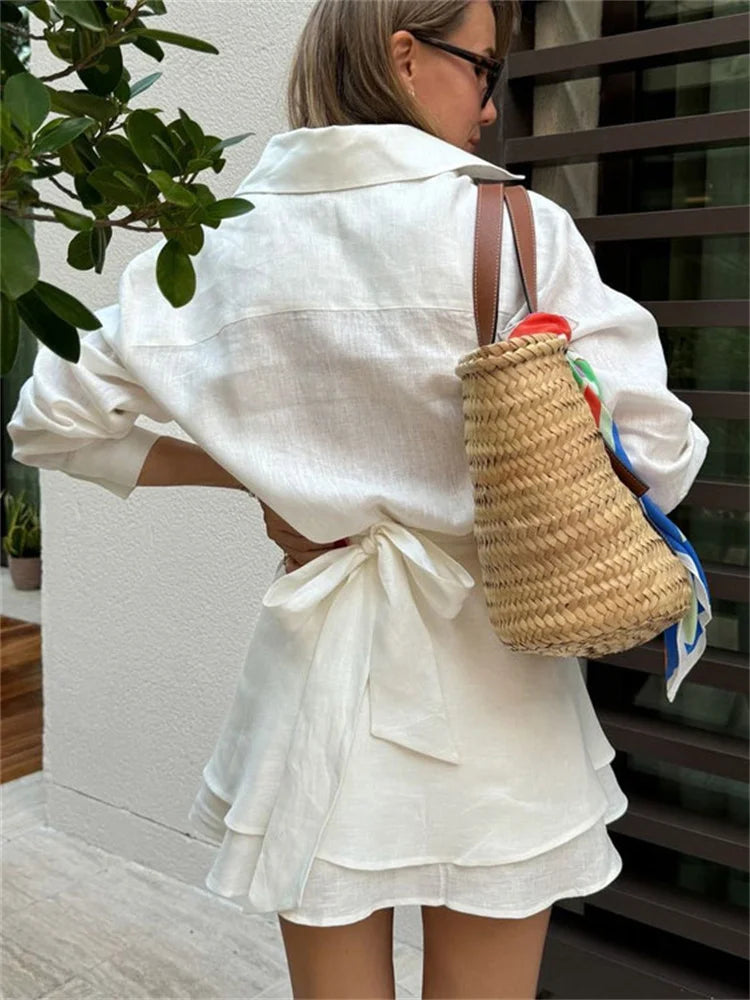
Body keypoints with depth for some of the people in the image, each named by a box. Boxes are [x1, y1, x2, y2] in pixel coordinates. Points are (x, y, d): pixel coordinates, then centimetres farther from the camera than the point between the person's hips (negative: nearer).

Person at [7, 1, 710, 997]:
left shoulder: (226, 252, 0)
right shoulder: (520, 231, -11)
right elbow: (654, 453, -12)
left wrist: (240, 471, 6)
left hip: (318, 670, 3)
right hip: (487, 671, -2)